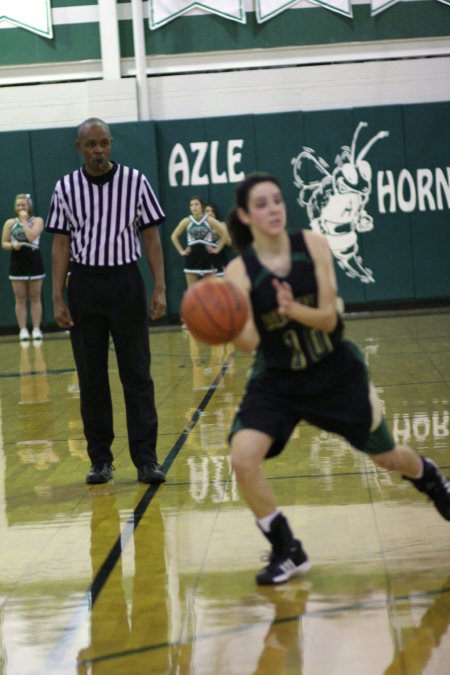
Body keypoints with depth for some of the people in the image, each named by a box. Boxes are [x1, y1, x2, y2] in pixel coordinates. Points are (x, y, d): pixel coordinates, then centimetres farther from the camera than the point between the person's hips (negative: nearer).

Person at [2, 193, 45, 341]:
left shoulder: (37, 220, 0)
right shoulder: (10, 223, 6)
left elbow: (31, 236, -17)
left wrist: (24, 220, -10)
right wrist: (12, 245, -16)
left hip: (34, 262, -1)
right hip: (17, 263, 1)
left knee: (35, 298, 3)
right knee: (20, 299, 3)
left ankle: (36, 329, 6)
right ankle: (23, 330, 5)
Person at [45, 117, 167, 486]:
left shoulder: (135, 181, -1)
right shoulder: (66, 187, 2)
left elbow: (151, 236, 1)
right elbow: (61, 244, 4)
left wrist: (160, 289, -6)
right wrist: (58, 298, -2)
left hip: (126, 281, -1)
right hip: (84, 284, 1)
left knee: (137, 375, -1)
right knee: (91, 378, 5)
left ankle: (146, 459, 2)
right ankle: (100, 459, 13)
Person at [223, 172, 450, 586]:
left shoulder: (313, 245, -14)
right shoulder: (239, 271, -16)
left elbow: (328, 318, -17)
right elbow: (248, 342, -24)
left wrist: (294, 309, -38)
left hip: (336, 372, 1)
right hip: (277, 380, -1)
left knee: (386, 457, 16)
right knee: (243, 459, -23)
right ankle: (287, 553, -5)